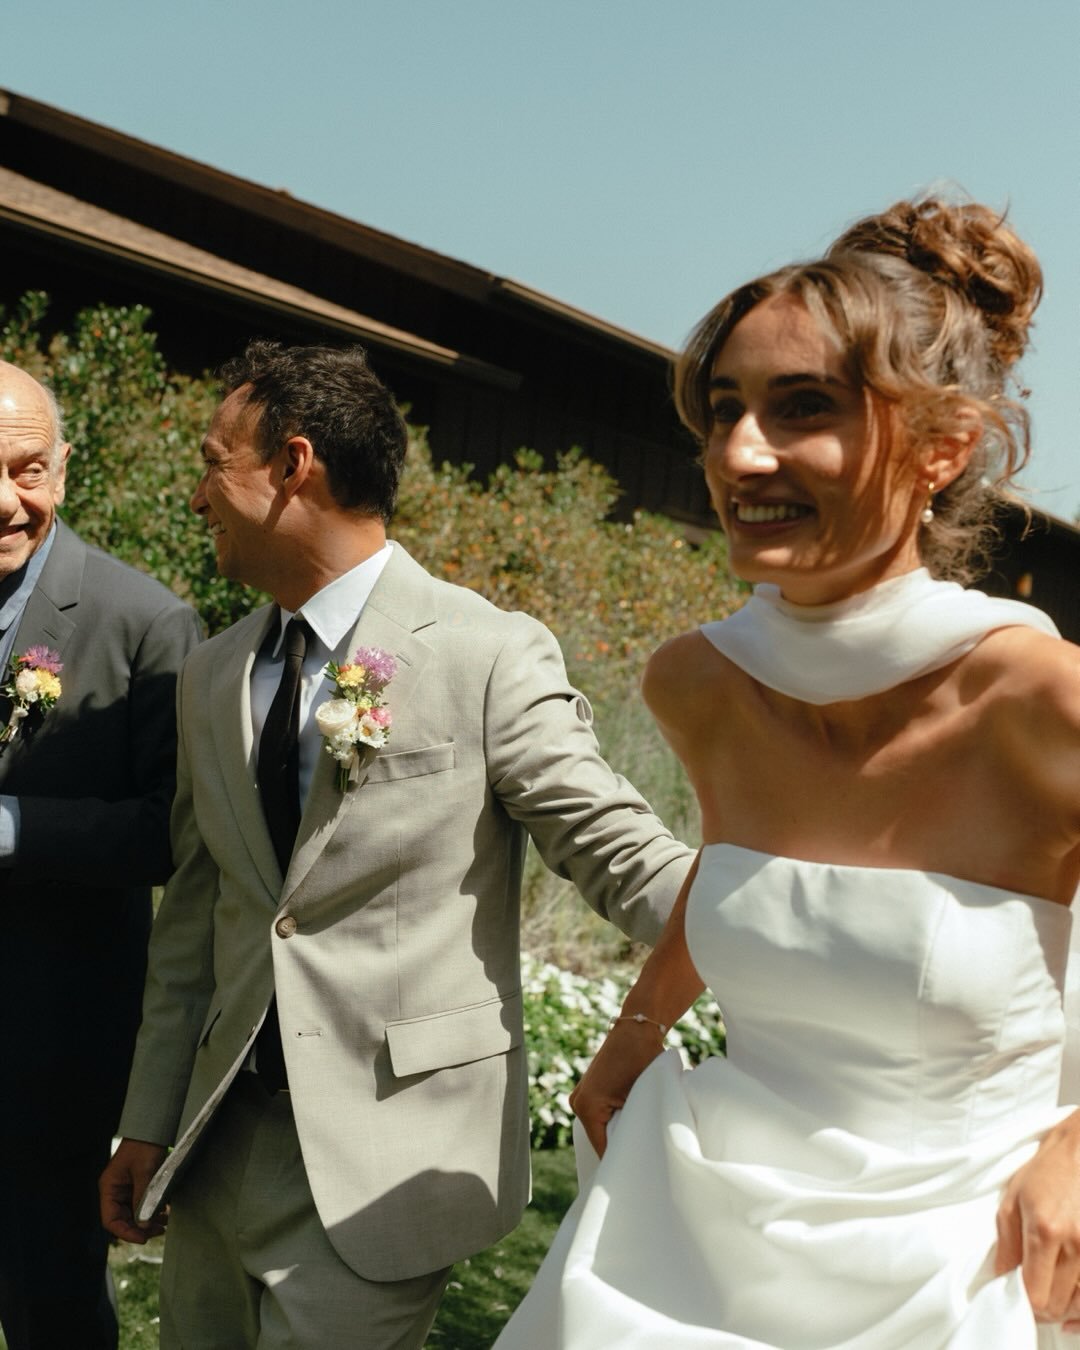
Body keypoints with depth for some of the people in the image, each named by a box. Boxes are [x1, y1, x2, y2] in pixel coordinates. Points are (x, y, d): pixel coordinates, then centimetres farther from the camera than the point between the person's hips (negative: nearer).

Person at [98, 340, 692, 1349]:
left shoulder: (493, 657, -11)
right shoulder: (212, 674, 8)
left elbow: (617, 850, -11)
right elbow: (196, 912, 12)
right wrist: (150, 1120, 12)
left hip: (383, 1162, -6)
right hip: (219, 1143, 6)